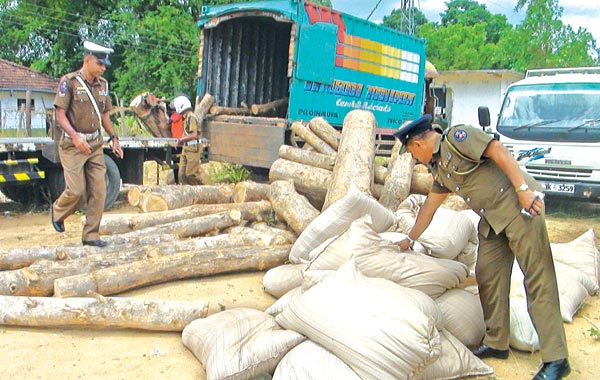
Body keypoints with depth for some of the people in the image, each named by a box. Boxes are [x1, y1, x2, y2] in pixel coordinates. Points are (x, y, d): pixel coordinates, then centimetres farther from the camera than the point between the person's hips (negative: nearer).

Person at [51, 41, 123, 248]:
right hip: (73, 145, -5)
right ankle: (57, 211, 27)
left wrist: (114, 138, 12)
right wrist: (75, 136, -24)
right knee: (77, 190, -7)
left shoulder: (103, 84, 11)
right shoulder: (69, 81, -7)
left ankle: (91, 235, 9)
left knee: (98, 190, -1)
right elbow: (60, 114, -11)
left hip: (96, 145, 6)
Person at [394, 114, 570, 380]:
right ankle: (496, 343, 21)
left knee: (538, 279, -8)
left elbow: (498, 151, -17)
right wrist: (409, 240, 35)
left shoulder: (457, 137, -8)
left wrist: (523, 189, -22)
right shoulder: (439, 167, 19)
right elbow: (429, 206, 28)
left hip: (519, 206, -9)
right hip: (492, 219, 9)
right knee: (487, 275, 8)